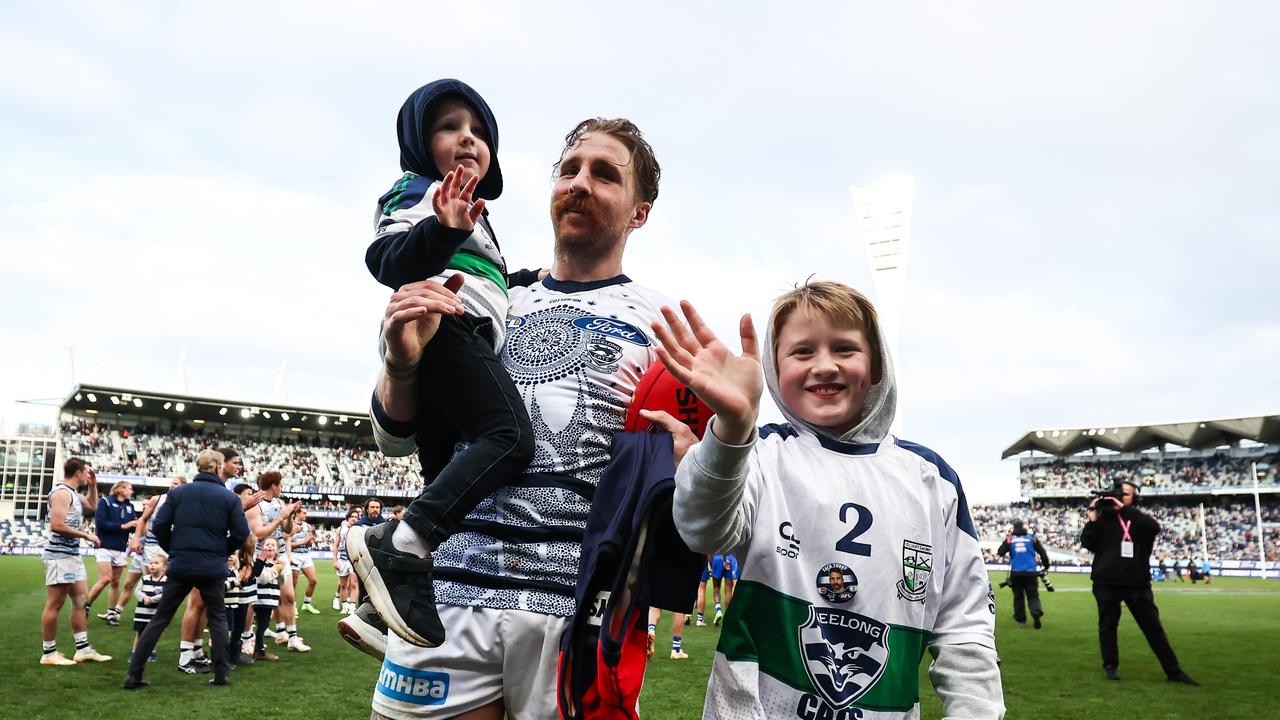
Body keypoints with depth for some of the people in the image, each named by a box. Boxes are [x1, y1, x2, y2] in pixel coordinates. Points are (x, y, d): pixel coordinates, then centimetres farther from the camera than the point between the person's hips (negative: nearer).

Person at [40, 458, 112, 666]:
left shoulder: (73, 493, 15)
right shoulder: (61, 492, -15)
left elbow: (92, 504, 35)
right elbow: (56, 525, -24)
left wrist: (93, 486, 20)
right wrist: (86, 535, -17)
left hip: (73, 555, 11)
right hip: (59, 555, -11)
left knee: (80, 601, 12)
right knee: (54, 605, -3)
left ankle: (83, 649, 16)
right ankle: (49, 653, 4)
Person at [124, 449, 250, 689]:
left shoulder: (177, 492, 1)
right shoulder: (230, 498, -3)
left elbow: (159, 526, -3)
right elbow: (241, 533, -7)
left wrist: (173, 550, 14)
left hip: (180, 567, 1)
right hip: (214, 569, -1)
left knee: (159, 619, 10)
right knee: (217, 618, 14)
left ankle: (133, 674, 8)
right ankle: (221, 673, 11)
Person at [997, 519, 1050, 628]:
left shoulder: (1010, 539, 0)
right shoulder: (1032, 538, 0)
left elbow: (1000, 552, 0)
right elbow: (1042, 553, 2)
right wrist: (1046, 566, 17)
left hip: (1015, 573, 1)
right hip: (1030, 572, 0)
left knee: (1018, 596, 13)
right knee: (1033, 596, 4)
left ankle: (1020, 619, 15)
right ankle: (1037, 613, -19)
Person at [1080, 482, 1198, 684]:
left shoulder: (1140, 518, 8)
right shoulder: (1104, 517, 5)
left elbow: (1154, 527, -16)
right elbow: (1087, 543, -3)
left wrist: (1123, 509, -19)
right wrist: (1093, 517, -13)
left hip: (1137, 583, 1)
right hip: (1106, 583, -1)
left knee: (1153, 626, 6)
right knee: (1108, 625, 6)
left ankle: (1173, 671, 11)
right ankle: (1110, 666, 18)